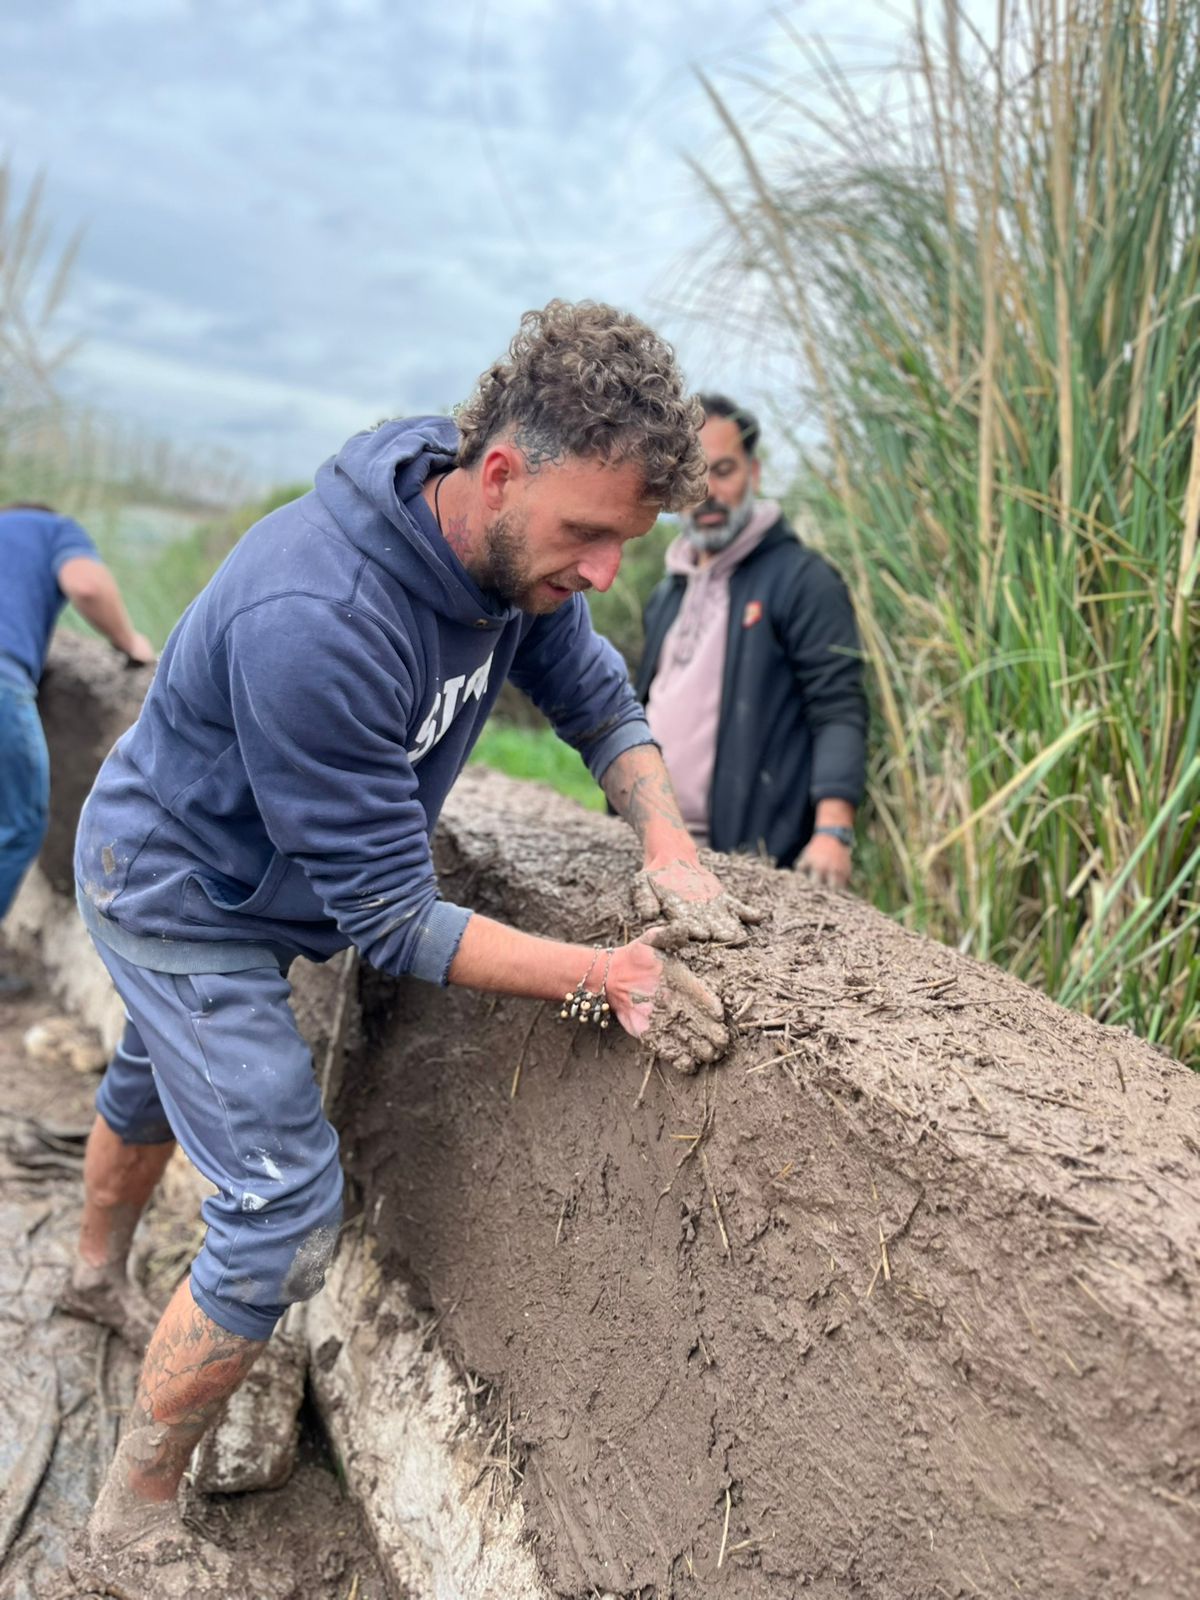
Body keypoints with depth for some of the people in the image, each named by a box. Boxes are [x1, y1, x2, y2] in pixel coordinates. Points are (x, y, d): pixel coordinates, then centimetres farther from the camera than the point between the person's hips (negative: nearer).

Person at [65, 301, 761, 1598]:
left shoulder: (514, 545, -17)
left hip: (248, 888, 8)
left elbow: (597, 700, -3)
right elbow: (387, 918, -35)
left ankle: (97, 1275, 63)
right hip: (180, 896, -8)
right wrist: (603, 976, -40)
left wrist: (666, 843, -21)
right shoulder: (316, 618, -41)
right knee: (284, 1211, -9)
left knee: (161, 1083, 31)